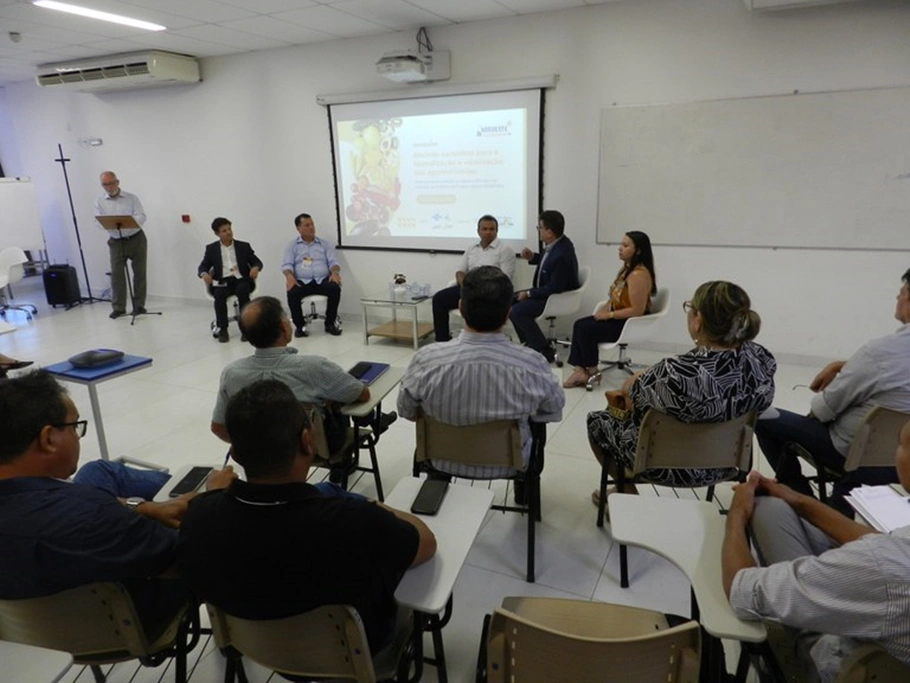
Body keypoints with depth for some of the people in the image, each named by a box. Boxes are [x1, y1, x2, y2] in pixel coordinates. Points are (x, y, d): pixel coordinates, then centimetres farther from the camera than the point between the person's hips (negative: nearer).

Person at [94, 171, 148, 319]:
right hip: (116, 242, 1)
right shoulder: (99, 202, 6)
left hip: (136, 239, -1)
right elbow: (99, 222, -4)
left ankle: (139, 305, 11)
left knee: (139, 272, 2)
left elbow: (142, 217, -8)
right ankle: (118, 307, 2)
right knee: (116, 274, -4)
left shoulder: (132, 198, 2)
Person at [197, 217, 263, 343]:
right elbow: (202, 267, 11)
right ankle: (223, 329, -20)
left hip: (241, 280, 0)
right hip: (222, 281, 1)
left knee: (242, 290, -35)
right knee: (219, 294, -33)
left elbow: (257, 262, 10)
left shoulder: (244, 246, 12)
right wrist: (204, 274, -15)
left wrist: (255, 268, -15)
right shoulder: (211, 248, 12)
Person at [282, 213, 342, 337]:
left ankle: (330, 323, -13)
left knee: (335, 288, -31)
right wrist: (289, 276, -22)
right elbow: (287, 264, 2)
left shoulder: (324, 245, 18)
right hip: (302, 281, -1)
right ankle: (300, 325, -11)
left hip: (322, 280, 1)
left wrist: (335, 272, -17)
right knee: (292, 293, -33)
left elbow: (332, 261, 8)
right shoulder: (292, 246, 14)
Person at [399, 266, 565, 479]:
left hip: (442, 462, 1)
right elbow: (556, 405, -7)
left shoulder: (426, 359, -29)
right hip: (507, 464, 0)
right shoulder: (531, 364, -29)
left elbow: (406, 411, -9)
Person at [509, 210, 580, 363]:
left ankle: (545, 351, -11)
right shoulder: (556, 243, -3)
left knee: (517, 311, -23)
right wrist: (532, 257, -1)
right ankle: (530, 343, 18)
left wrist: (529, 294, -18)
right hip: (546, 290, 11)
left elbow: (554, 288, -28)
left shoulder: (561, 255, -31)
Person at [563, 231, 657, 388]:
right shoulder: (626, 269, 10)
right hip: (619, 319, 10)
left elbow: (637, 311, -26)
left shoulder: (639, 275, -23)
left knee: (586, 329, -17)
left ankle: (592, 372, 2)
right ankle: (581, 370, -10)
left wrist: (609, 315, -19)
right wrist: (605, 307, -1)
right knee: (580, 324, -5)